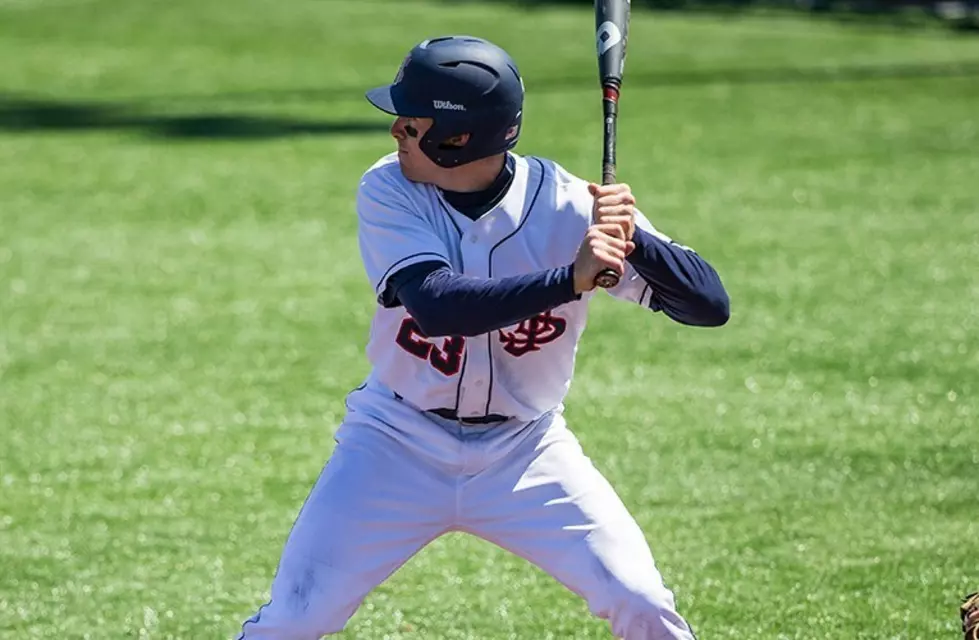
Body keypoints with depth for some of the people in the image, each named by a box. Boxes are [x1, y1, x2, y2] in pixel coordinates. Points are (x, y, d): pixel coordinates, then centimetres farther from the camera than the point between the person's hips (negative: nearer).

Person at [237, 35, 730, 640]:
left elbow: (711, 305, -19)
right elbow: (436, 306, -32)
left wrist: (636, 240, -38)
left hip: (525, 450, 0)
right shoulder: (387, 192, -16)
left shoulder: (571, 205, -17)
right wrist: (571, 279, -44)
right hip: (398, 447, 0)